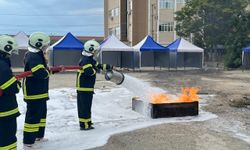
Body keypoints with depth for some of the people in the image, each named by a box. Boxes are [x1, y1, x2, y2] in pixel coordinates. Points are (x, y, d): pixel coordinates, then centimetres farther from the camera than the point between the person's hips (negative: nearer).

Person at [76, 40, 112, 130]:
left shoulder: (90, 59, 16)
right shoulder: (86, 60, -18)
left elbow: (98, 65, 25)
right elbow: (88, 71, -30)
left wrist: (108, 67, 20)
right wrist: (96, 70, -13)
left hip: (87, 87, 11)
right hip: (84, 87, -11)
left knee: (86, 106, 19)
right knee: (85, 106, -5)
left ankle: (87, 122, 31)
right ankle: (84, 125, 1)